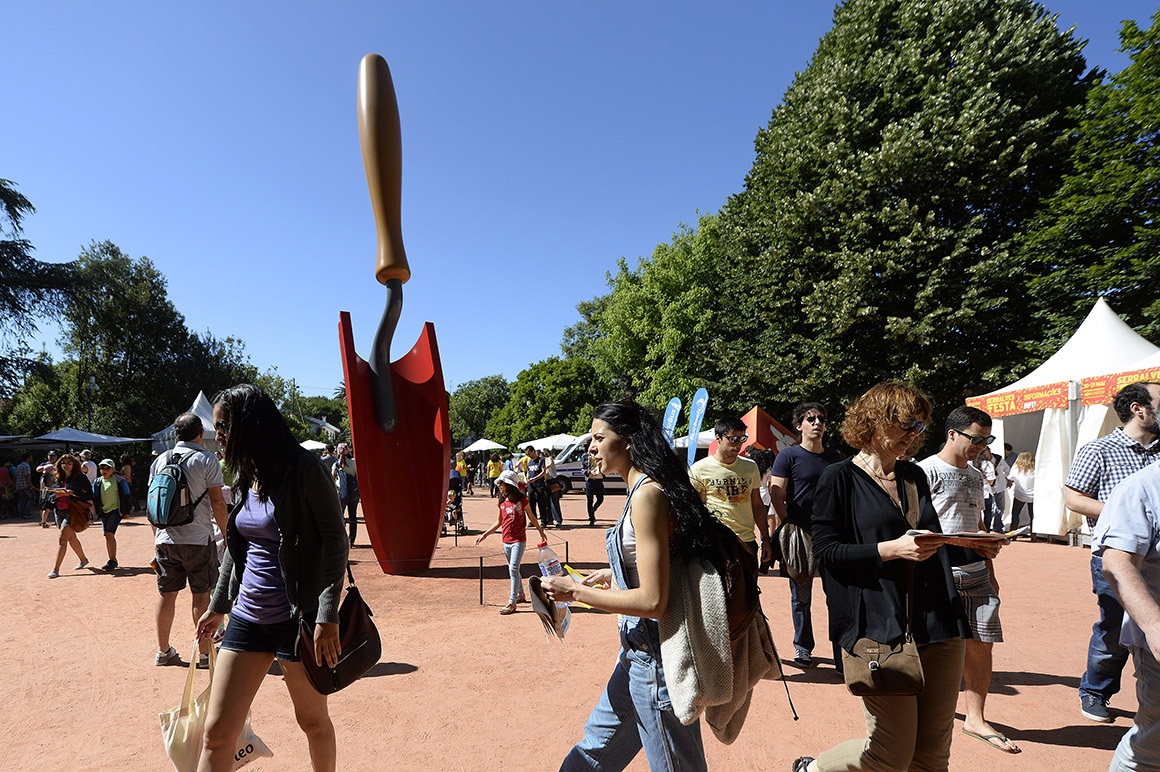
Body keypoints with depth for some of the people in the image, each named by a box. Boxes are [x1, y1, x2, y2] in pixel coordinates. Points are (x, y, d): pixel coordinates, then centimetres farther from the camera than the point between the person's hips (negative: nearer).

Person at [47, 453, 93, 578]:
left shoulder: (80, 478, -7)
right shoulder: (59, 479, 12)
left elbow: (89, 495, -11)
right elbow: (52, 496, 16)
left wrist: (72, 493, -22)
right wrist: (56, 495, -7)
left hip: (72, 511, -7)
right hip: (60, 511, 7)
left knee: (62, 538, -14)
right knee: (71, 537, 18)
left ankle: (55, 569, -12)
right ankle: (83, 559, 37)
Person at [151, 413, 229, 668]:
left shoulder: (159, 461, 7)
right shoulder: (206, 460, -8)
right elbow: (217, 502, -10)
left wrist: (156, 538, 20)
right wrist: (227, 532, 0)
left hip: (165, 539, 5)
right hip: (198, 539, -5)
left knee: (166, 594, 13)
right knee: (201, 595, 4)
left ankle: (163, 651, 25)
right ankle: (205, 653, 11)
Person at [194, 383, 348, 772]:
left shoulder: (303, 468, -14)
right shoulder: (246, 477, 9)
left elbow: (335, 540, -17)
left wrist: (328, 617, -21)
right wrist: (217, 607, 26)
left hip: (298, 617, -7)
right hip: (248, 615, 7)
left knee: (313, 720, 12)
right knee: (216, 731, 7)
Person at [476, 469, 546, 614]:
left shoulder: (521, 499, -8)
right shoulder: (502, 501, 6)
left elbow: (531, 517, 4)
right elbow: (499, 522, 16)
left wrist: (541, 532, 12)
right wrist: (485, 534, 12)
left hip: (519, 540, -6)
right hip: (506, 541, 6)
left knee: (513, 569, -13)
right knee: (513, 569, 15)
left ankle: (512, 603, -10)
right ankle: (521, 595, 33)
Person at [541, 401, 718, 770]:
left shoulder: (647, 494, -23)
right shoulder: (647, 489, 6)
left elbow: (652, 601, -26)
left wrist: (575, 591, -19)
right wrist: (615, 577, 11)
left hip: (655, 656, -10)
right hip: (639, 649, 10)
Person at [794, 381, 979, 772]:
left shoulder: (915, 476, 15)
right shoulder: (840, 478, -6)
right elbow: (826, 550, -12)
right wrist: (891, 549, -19)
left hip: (937, 623, 7)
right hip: (879, 627, -7)